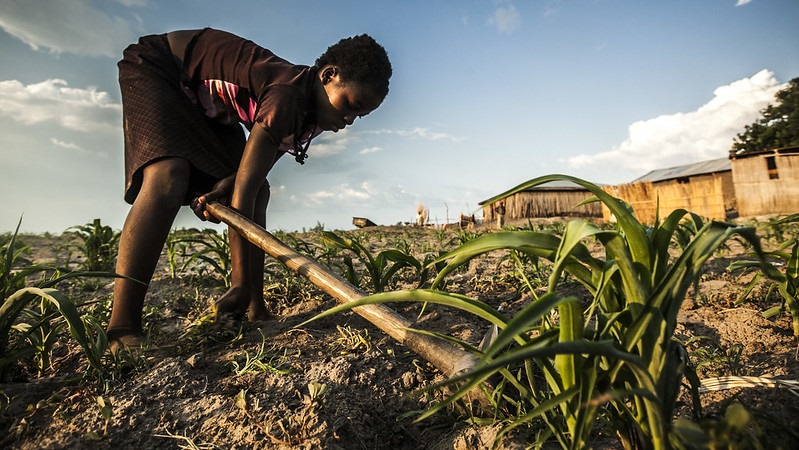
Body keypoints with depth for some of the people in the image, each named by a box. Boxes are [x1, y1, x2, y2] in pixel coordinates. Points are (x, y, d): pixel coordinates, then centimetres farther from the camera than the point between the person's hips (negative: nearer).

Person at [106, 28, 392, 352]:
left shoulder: (310, 112, -9)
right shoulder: (288, 95, -36)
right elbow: (243, 191, -38)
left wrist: (224, 185, -24)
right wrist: (242, 286, -36)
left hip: (206, 105, 8)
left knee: (259, 192, -6)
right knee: (168, 180, -32)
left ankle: (255, 311, -2)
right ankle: (122, 329, -25)